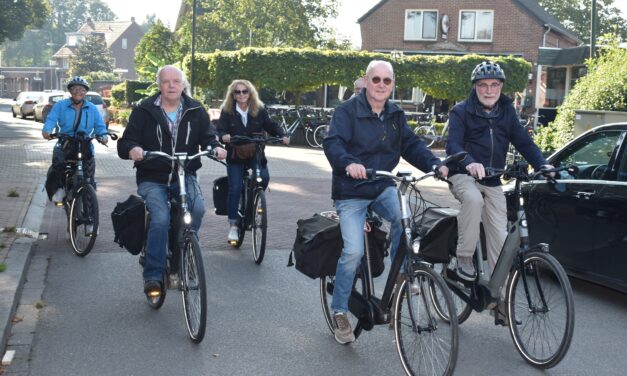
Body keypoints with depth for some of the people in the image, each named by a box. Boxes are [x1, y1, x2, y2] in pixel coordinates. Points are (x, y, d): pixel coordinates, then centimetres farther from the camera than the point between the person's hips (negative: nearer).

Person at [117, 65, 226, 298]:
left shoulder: (196, 111, 5)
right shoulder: (144, 111, -2)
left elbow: (207, 137, 11)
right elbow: (125, 143, -3)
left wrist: (215, 147, -13)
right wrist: (132, 149, -28)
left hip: (184, 176, 2)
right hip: (152, 179, -2)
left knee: (197, 209, -27)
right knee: (161, 218, -27)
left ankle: (178, 263, -9)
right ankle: (153, 275, -15)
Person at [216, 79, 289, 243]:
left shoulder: (259, 110, 3)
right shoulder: (227, 112, -1)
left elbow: (271, 125, -1)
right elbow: (221, 129, -9)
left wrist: (283, 135, -19)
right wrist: (224, 136, -33)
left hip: (255, 155, 1)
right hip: (235, 156, -1)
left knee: (264, 177, -22)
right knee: (235, 189, -8)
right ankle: (233, 226, 2)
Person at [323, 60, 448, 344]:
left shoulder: (395, 115, 8)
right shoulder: (347, 111, -10)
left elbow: (411, 145, 3)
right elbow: (332, 143, -23)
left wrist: (435, 165, -14)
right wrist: (348, 163, -44)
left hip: (383, 187, 5)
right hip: (351, 192, -4)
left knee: (403, 217, -26)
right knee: (353, 251, -15)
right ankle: (339, 313, 5)